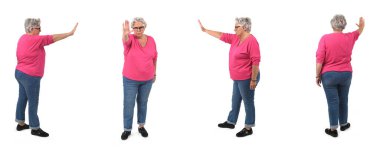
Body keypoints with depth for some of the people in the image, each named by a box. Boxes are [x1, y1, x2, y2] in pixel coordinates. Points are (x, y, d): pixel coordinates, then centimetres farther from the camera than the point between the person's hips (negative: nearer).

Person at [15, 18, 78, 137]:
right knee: (33, 102, 1)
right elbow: (53, 38, -23)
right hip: (30, 76, -10)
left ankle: (20, 124, 29)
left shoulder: (23, 38, 7)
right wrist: (70, 33, -20)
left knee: (22, 99, 18)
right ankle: (35, 128, 11)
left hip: (20, 73, 10)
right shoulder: (35, 40, -21)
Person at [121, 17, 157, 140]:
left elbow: (154, 57, 9)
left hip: (147, 79, 3)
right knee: (128, 104, 3)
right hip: (130, 79, -2)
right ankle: (127, 129, 15)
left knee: (143, 103, 15)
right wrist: (125, 34, -60)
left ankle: (141, 126, 29)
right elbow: (126, 40, -37)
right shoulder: (130, 38, -11)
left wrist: (154, 72, 13)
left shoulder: (151, 40, -2)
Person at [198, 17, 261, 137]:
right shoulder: (236, 38, 7)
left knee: (248, 102, 2)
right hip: (238, 78, 9)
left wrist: (254, 79, -22)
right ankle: (231, 122, 34)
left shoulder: (251, 41, -20)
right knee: (235, 101, 20)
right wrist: (205, 30, 16)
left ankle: (248, 128, 13)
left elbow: (256, 61, -22)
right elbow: (221, 36, 15)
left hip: (247, 79, -9)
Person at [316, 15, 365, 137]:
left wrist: (318, 76, -7)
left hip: (329, 75, -3)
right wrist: (362, 25, 37)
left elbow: (320, 60, -14)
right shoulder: (349, 38, -2)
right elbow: (359, 32, 22)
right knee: (343, 100, 17)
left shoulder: (325, 38, -13)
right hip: (346, 74, 3)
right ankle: (343, 124, 32)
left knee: (333, 102, 1)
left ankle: (333, 129, 6)